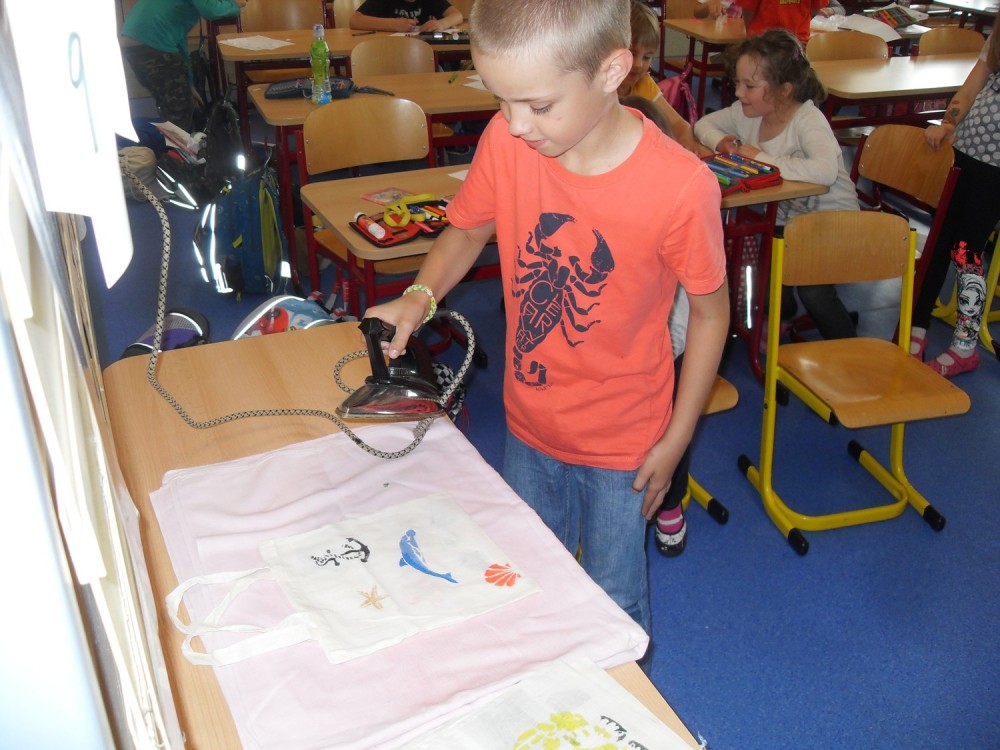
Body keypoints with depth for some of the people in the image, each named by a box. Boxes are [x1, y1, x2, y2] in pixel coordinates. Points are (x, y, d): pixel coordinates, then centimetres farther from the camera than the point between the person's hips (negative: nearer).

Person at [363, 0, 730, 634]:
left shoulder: (680, 185, -27)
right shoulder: (507, 140, -16)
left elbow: (710, 312, -11)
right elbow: (467, 231, 3)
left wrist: (674, 440, -7)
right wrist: (421, 295, -16)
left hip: (621, 442, -4)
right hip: (528, 424, 4)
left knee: (614, 607, 16)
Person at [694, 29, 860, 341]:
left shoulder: (808, 119, -26)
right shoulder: (746, 111, -5)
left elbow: (825, 171, -44)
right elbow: (704, 124, 11)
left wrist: (762, 158, -34)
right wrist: (720, 141, -14)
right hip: (784, 218, 7)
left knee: (812, 289, -27)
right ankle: (781, 309, 22)